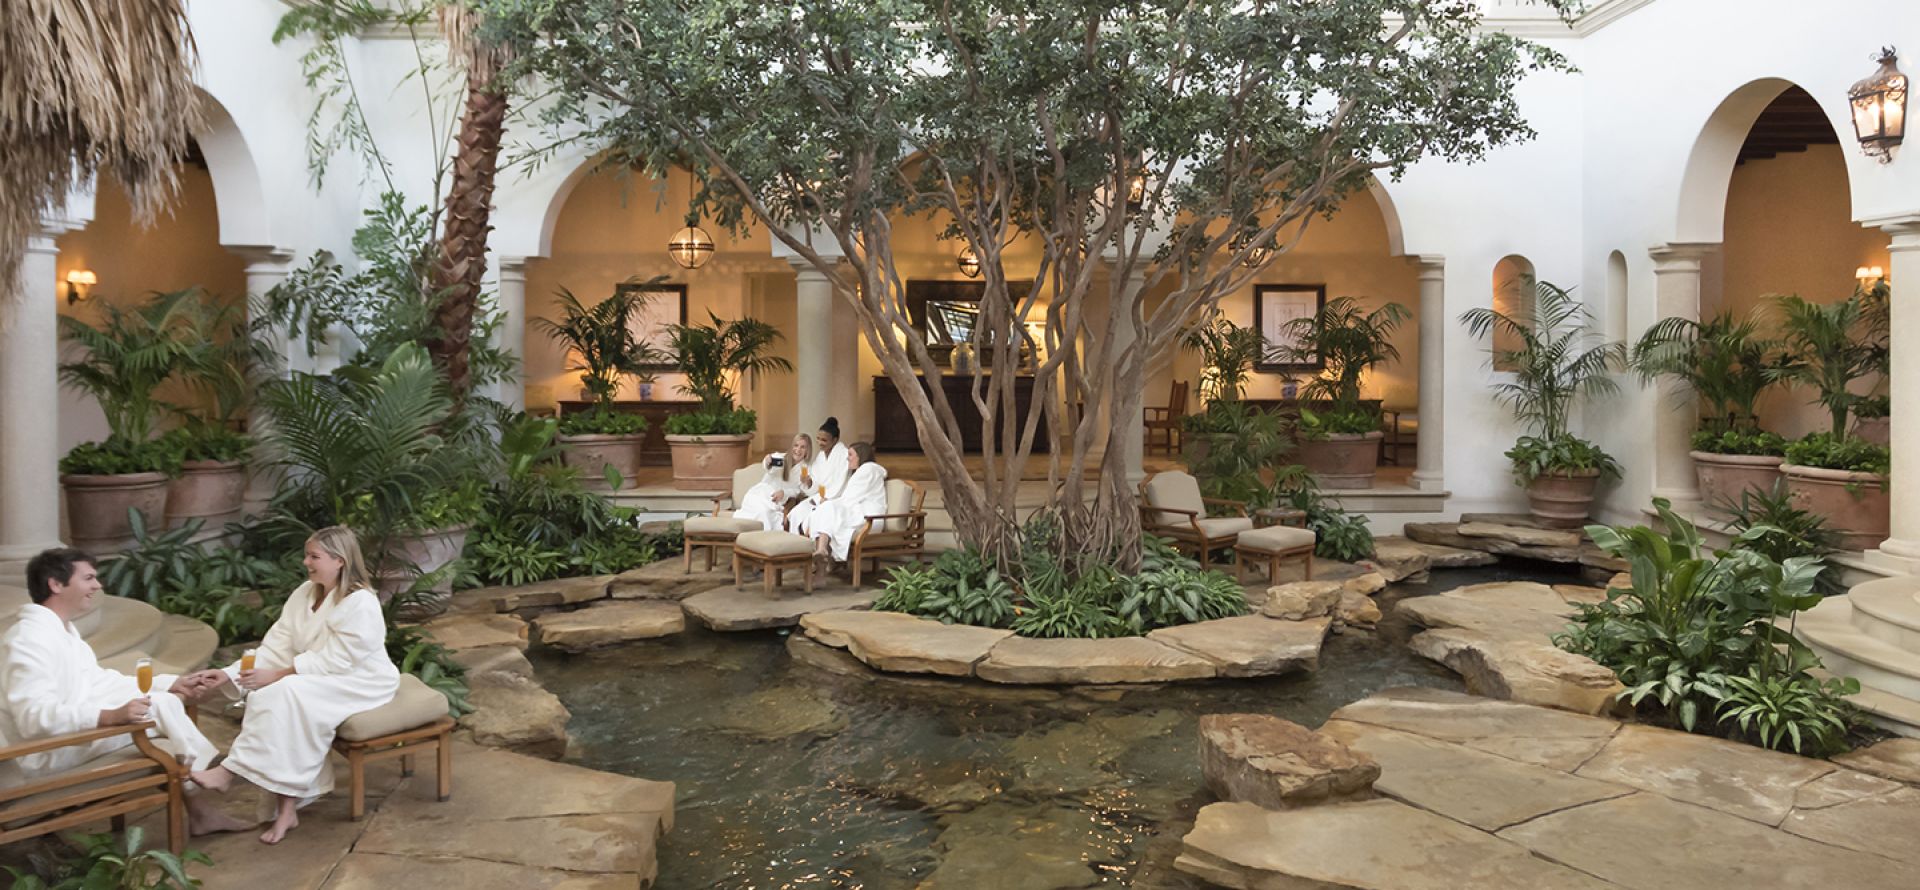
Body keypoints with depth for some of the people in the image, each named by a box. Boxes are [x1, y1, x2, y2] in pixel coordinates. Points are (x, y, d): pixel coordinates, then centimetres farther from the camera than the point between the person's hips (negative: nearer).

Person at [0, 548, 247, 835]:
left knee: (166, 700, -1)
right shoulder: (29, 638, -21)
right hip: (43, 752, -10)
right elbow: (34, 718, -30)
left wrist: (171, 684, 9)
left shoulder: (61, 629, 12)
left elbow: (97, 680, 17)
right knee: (160, 706, -16)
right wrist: (110, 716, -39)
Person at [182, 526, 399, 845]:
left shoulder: (360, 603, -20)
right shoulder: (304, 594, 5)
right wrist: (230, 673, -11)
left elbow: (333, 662, -23)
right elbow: (276, 647, 1)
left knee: (288, 694, -30)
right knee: (267, 698, -19)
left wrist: (276, 676, -25)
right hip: (317, 681, 8)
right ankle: (287, 806, -18)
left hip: (360, 682, -8)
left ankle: (231, 771, -19)